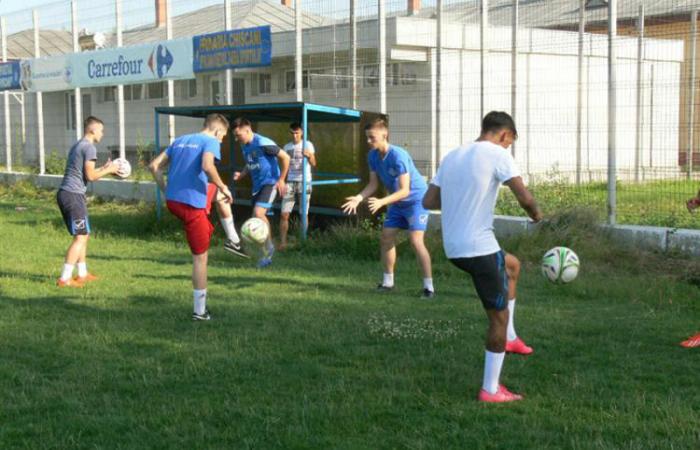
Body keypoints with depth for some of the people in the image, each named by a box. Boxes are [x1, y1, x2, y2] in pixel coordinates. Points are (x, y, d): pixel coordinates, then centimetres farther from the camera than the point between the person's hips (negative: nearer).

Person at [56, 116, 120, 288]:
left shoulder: (77, 146, 22)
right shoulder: (89, 147, -8)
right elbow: (90, 176, -11)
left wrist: (104, 168, 21)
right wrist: (108, 170, 2)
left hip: (64, 194, 10)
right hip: (73, 195, -10)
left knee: (83, 235, 18)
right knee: (80, 237, -8)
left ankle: (82, 274, 25)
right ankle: (64, 278, -11)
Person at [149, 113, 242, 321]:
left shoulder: (180, 140, 16)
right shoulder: (211, 142, -5)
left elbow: (154, 166, 13)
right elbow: (207, 166, -26)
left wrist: (166, 190, 17)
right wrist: (223, 188, -12)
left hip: (172, 201, 8)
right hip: (192, 204, -7)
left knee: (218, 193, 31)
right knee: (200, 257, 3)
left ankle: (233, 240, 34)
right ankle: (200, 311, 8)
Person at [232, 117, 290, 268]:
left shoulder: (263, 143, -20)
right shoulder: (244, 146, 6)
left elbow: (285, 157, -15)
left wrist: (281, 180, -11)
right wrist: (241, 175, 1)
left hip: (270, 183, -9)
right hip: (257, 185, 9)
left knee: (258, 213, -25)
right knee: (258, 216, 9)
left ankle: (269, 246, -6)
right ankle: (267, 255, 20)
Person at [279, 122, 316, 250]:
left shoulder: (307, 145, -1)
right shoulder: (287, 147, 9)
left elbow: (313, 164, -12)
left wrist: (309, 156, -33)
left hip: (304, 182, -2)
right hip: (290, 182, 3)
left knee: (304, 214, 3)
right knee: (284, 214, -8)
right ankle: (282, 242, -6)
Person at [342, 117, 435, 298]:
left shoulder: (398, 156, -30)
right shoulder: (373, 156, -8)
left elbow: (405, 190, -32)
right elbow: (373, 184, -2)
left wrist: (381, 202, -43)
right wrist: (358, 198, -20)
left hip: (416, 199, -8)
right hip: (397, 202, 8)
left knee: (416, 240, -18)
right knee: (386, 237, 7)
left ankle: (429, 286, -13)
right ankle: (388, 281, 20)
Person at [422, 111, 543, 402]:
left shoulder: (451, 156, 12)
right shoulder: (497, 154, -8)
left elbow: (428, 201, 13)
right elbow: (524, 197, -15)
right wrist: (536, 214, 6)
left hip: (452, 248, 8)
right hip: (480, 247, -8)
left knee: (512, 266, 32)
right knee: (499, 317, 6)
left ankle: (509, 338, 34)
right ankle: (490, 390, 12)